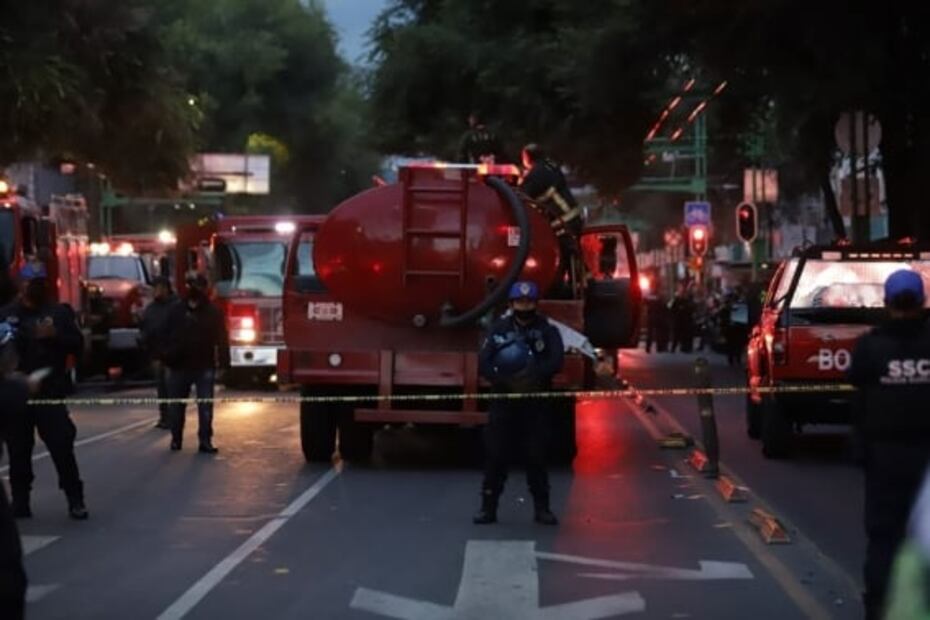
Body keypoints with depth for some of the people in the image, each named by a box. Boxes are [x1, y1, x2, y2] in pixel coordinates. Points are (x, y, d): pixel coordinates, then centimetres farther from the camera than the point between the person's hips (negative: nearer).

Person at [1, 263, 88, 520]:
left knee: (62, 447, -8)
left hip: (50, 392, -2)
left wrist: (55, 335, -16)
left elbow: (77, 345, 2)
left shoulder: (60, 312, 6)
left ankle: (75, 500, -1)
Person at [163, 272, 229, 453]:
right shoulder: (176, 310, 5)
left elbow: (222, 340, -1)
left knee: (205, 406, -5)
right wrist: (166, 359, -3)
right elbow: (166, 336, 7)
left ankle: (205, 440, -2)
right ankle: (176, 438, 21)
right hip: (179, 366, 2)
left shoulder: (213, 312, 0)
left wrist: (223, 363, -8)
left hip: (204, 366, -2)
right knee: (177, 405, 9)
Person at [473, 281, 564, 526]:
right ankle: (488, 507, 7)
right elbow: (483, 363, -6)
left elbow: (556, 361, -12)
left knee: (536, 456, 3)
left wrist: (533, 375, -27)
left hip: (536, 403, 0)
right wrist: (506, 380, -21)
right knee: (496, 455, 1)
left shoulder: (547, 330, 2)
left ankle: (542, 508, 12)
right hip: (504, 401, 1)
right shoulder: (499, 329, 3)